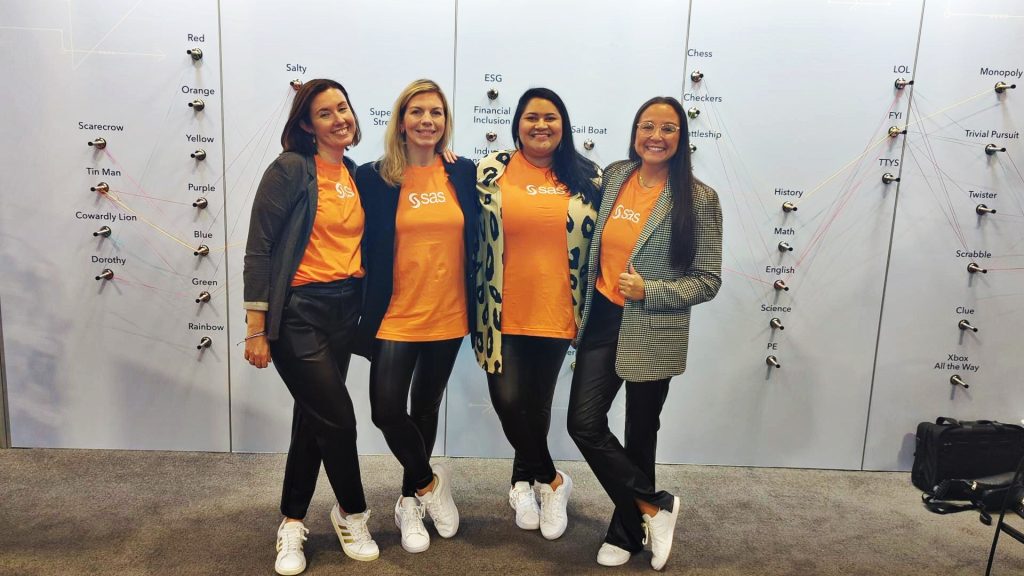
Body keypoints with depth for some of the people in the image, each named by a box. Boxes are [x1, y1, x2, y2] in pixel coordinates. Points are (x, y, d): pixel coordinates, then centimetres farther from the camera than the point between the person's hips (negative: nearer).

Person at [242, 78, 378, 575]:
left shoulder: (353, 174, 9)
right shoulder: (290, 168, -11)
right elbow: (259, 248, -13)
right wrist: (256, 328, -14)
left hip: (344, 310, 6)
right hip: (298, 313, -6)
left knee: (313, 420, 13)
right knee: (338, 419, -3)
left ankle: (292, 522, 28)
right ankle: (352, 512, 22)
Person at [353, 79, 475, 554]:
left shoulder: (464, 174, 1)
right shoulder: (374, 177, -4)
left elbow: (476, 244, 8)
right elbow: (364, 250, -2)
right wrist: (366, 311, -5)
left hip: (448, 317, 2)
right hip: (396, 317, -2)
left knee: (426, 411, 14)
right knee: (387, 410, -8)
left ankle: (410, 500, 34)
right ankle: (430, 483, 21)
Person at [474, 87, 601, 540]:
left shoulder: (587, 177, 4)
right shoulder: (492, 171, 0)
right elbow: (472, 234, 5)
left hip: (556, 312, 1)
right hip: (504, 312, -1)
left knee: (538, 403, 10)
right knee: (508, 400, -4)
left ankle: (522, 483, 34)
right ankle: (552, 481, 20)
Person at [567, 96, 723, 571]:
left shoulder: (698, 198, -10)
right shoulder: (613, 177, 2)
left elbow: (708, 280, -8)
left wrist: (650, 291, -20)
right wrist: (586, 307, 5)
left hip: (654, 332, -4)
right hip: (603, 320, 4)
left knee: (640, 434, 10)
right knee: (584, 425, -1)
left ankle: (626, 531, 31)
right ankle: (655, 506, 17)